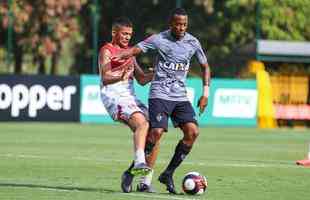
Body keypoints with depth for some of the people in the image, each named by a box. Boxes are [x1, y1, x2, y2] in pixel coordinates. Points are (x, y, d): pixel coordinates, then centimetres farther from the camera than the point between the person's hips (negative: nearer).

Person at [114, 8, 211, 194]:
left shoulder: (193, 42, 7)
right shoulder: (159, 39, -4)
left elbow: (205, 66, 19)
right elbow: (135, 49, -13)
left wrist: (206, 91, 10)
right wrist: (118, 56, -34)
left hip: (181, 96, 4)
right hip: (160, 94, -4)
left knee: (192, 132, -13)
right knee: (156, 133, -19)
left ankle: (168, 174, 0)